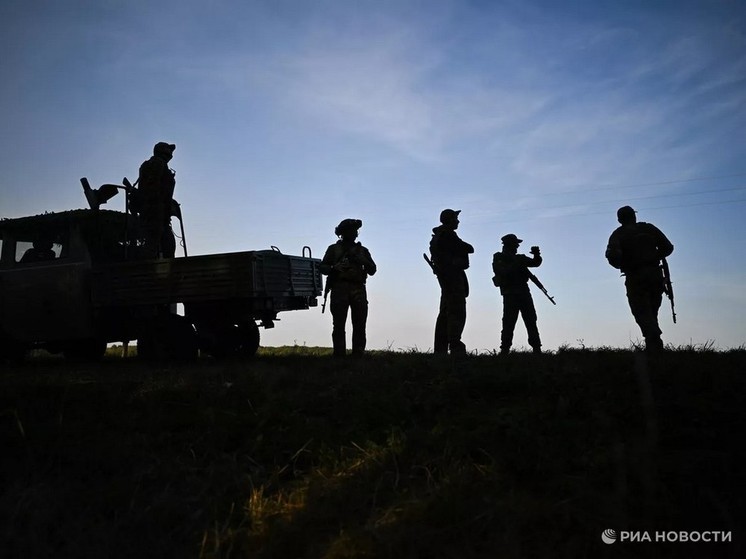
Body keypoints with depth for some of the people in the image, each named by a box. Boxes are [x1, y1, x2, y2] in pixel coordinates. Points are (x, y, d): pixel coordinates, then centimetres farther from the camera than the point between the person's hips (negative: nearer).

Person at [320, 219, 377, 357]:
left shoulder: (362, 250, 20)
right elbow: (322, 267, 11)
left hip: (358, 290, 2)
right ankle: (339, 356, -6)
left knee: (360, 325, -4)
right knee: (339, 325, -6)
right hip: (339, 289, -2)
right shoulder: (334, 249, 15)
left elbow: (372, 270, 13)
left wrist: (361, 260, -4)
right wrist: (333, 269, -10)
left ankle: (358, 355, -2)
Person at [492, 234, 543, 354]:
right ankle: (505, 349, -9)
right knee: (509, 323, -11)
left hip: (524, 292, 6)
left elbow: (536, 263, 15)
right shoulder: (498, 258, 2)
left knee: (531, 321, 2)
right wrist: (517, 263, -20)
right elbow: (504, 271, -15)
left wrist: (537, 255, -5)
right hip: (510, 293, -6)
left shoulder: (519, 258, 20)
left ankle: (537, 349, 2)